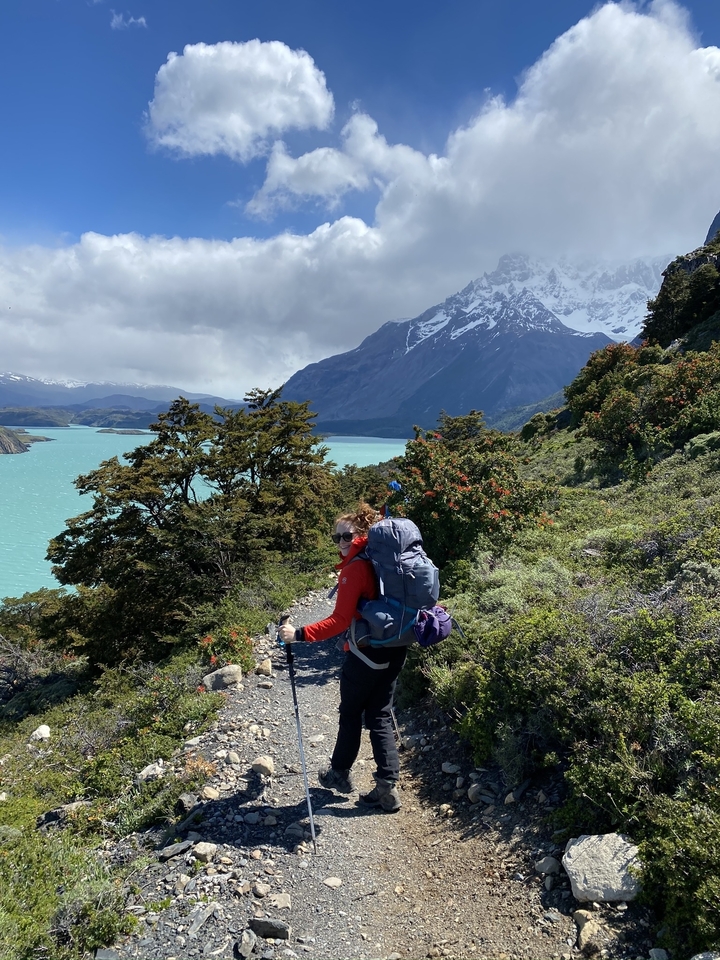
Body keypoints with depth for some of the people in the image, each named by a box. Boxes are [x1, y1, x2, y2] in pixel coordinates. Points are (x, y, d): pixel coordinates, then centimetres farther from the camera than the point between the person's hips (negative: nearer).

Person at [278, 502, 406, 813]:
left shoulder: (354, 569, -18)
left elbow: (339, 621, -23)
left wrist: (299, 634, -24)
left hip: (365, 655, -7)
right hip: (393, 651, 7)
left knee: (350, 714, 14)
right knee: (380, 717, 13)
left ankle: (340, 773, 34)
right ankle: (387, 787, 13)